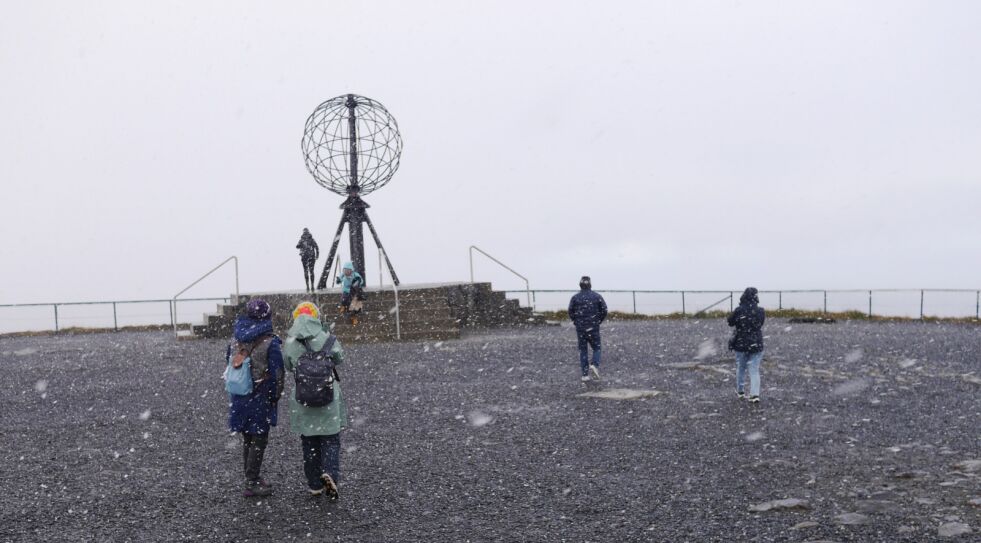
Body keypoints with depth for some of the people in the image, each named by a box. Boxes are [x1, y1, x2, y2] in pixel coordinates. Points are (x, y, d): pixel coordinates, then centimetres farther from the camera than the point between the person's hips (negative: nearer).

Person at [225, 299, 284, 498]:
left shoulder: (236, 341, 4)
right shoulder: (270, 343, -15)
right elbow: (276, 374, -14)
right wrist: (275, 397, -2)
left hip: (239, 397, 6)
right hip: (261, 398, -6)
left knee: (247, 439, 16)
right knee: (259, 440, 3)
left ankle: (252, 480, 25)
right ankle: (252, 483, 4)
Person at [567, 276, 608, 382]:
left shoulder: (575, 298, -2)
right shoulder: (597, 297, -2)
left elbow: (570, 312, -4)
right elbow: (604, 310, -5)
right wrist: (599, 321, 10)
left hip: (580, 328, 1)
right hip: (594, 328, -1)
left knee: (583, 350, 7)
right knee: (596, 348, 12)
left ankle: (585, 374, 5)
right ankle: (595, 365, -15)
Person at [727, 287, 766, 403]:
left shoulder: (739, 311, -14)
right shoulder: (760, 311, -9)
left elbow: (730, 322, 0)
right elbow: (760, 324, 7)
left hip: (740, 344, 0)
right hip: (756, 345, 0)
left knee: (740, 368, 18)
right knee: (754, 371, 4)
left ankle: (740, 391, 29)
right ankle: (755, 394, -8)